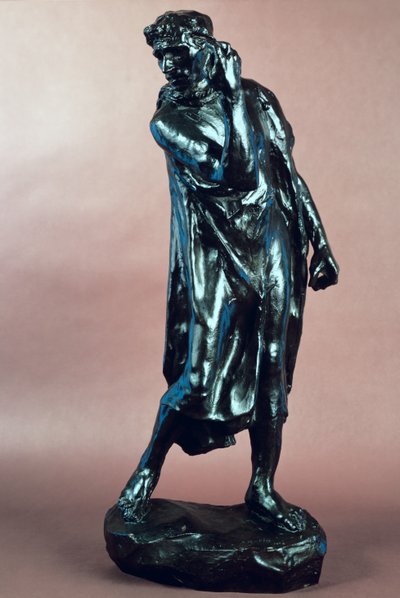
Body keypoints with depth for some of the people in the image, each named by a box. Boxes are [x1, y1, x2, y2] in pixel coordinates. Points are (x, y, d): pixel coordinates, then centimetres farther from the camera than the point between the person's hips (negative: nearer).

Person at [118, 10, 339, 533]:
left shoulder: (258, 99, 8)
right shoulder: (168, 119, -3)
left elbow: (290, 174, 11)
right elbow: (235, 170, -19)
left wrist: (320, 243, 7)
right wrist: (231, 93, -16)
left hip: (274, 252, 3)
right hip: (216, 259, -3)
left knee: (271, 376, 6)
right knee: (200, 376, -8)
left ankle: (263, 489, 22)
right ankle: (148, 471, 17)